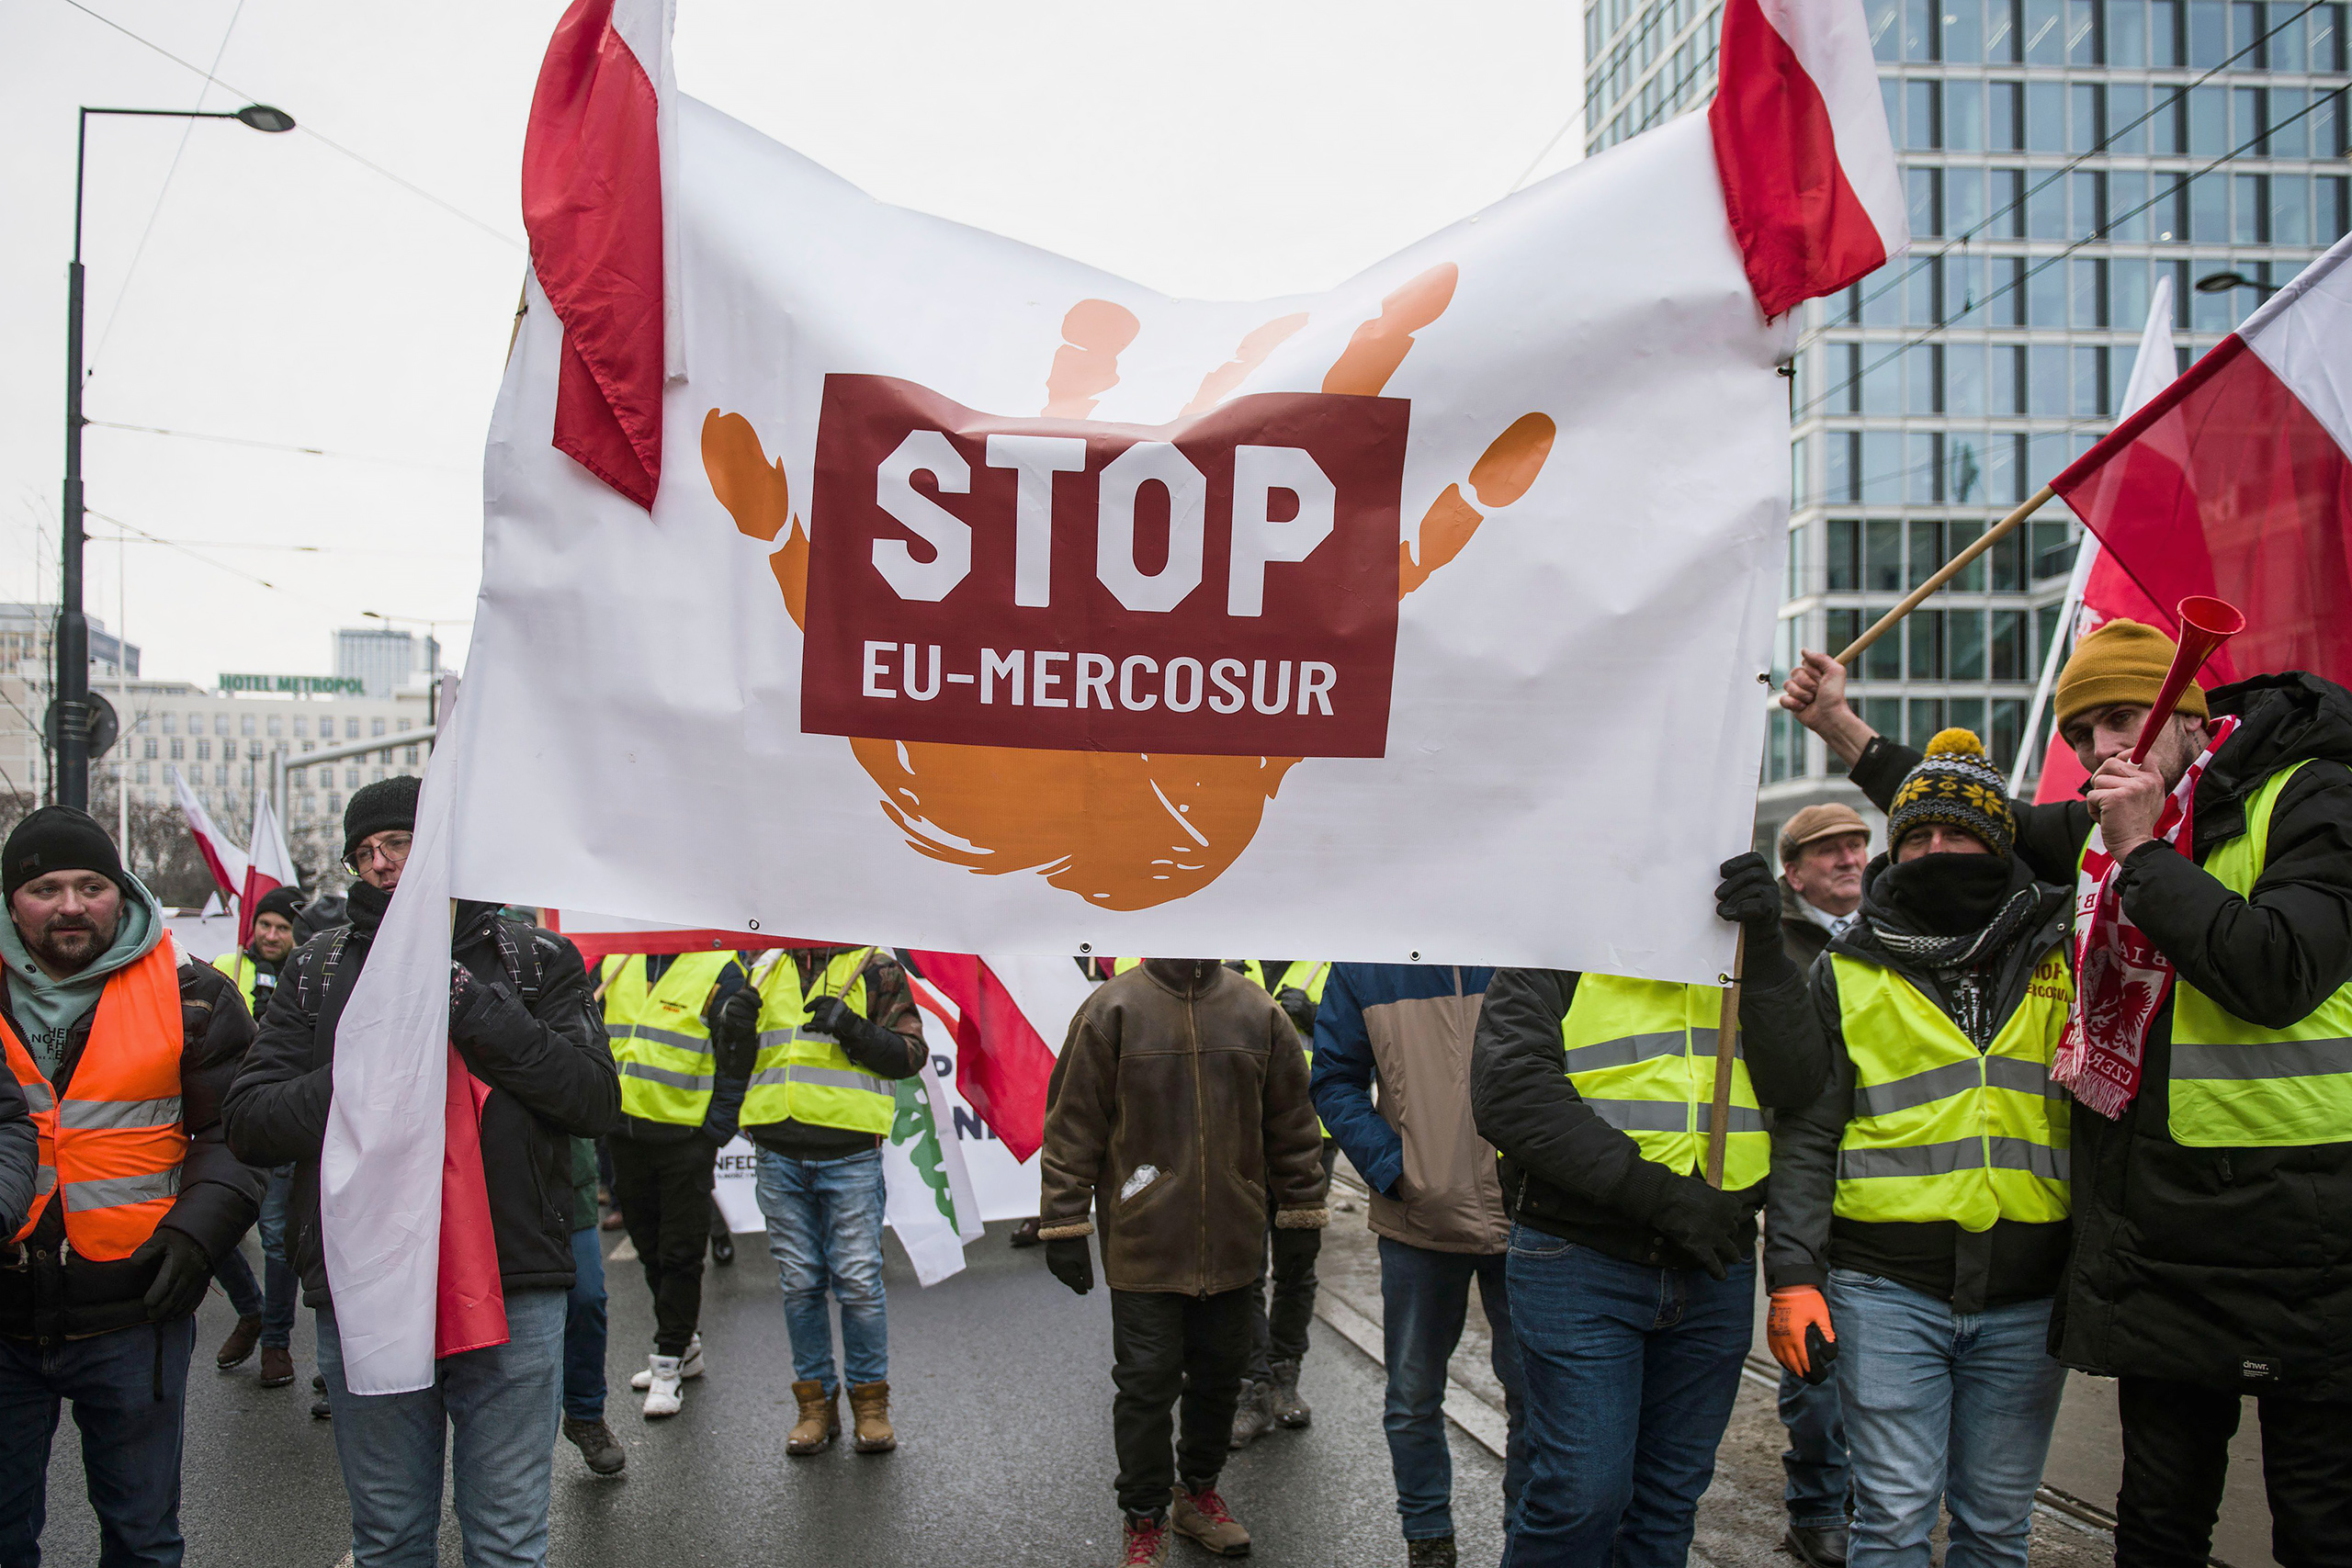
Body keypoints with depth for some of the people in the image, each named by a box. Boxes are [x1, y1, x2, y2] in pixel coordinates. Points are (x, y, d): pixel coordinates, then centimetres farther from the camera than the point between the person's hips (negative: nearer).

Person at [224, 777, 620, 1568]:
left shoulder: (536, 961, 3)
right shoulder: (319, 969, 8)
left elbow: (596, 1100, -8)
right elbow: (249, 1121, 2)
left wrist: (467, 1005, -14)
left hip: (512, 1295, -1)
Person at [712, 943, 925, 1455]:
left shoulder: (875, 967, 2)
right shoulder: (766, 969, 14)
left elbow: (910, 1054, -3)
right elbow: (735, 1071, 17)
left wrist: (852, 1029, -19)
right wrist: (734, 1031, -6)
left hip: (849, 1155, -4)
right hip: (780, 1157, 4)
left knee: (858, 1281, -2)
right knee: (800, 1284, 8)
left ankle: (870, 1402, 13)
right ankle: (816, 1401, 20)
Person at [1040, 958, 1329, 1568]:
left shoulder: (1258, 1012, 3)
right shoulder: (1112, 1010, -6)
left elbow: (1291, 1121, 11)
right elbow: (1072, 1122, -4)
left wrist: (1299, 1214, 13)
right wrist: (1063, 1225, -5)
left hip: (1233, 1242, 4)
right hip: (1144, 1243, -3)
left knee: (1220, 1371, 15)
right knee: (1146, 1380, 1)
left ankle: (1198, 1489, 36)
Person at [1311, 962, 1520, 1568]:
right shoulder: (1363, 965, -2)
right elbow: (1335, 1081, 2)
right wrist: (1391, 1167, -12)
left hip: (1524, 1216, 0)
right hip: (1417, 1219, 1)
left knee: (1537, 1395, 11)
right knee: (1413, 1398, 12)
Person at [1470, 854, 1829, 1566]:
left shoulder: (1738, 953, 11)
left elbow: (1798, 1084, 0)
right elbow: (1509, 1092, -16)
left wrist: (1765, 953, -14)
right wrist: (1655, 1191, -20)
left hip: (1714, 1267, 5)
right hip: (1580, 1263, -5)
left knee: (1672, 1494, 15)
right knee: (1583, 1496, -5)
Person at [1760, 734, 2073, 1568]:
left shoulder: (2061, 958, 8)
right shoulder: (1850, 970, 4)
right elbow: (1805, 1136, 2)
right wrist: (1792, 1274, -6)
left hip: (2025, 1297, 2)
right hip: (1888, 1288, -2)